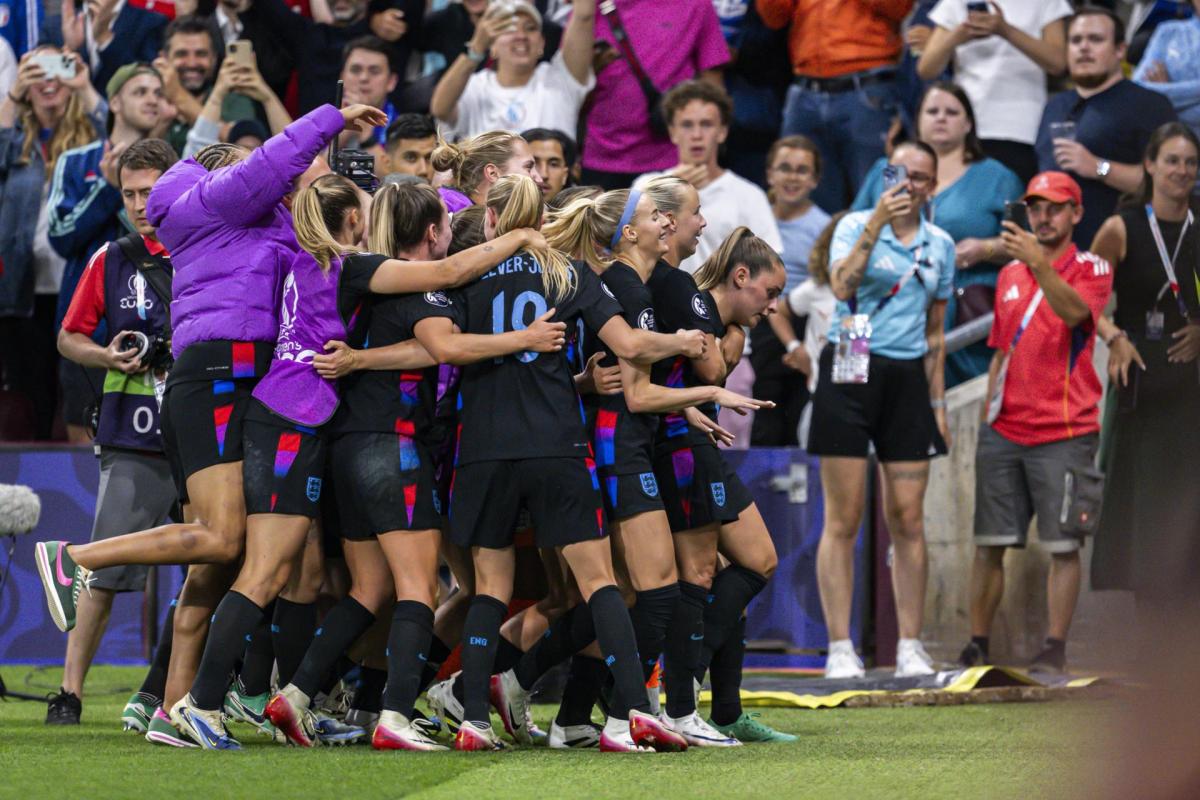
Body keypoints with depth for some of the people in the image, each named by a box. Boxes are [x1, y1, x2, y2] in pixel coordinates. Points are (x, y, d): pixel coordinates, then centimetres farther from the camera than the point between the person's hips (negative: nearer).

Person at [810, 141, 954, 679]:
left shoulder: (940, 246, 13)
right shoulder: (855, 226, 0)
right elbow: (842, 285, -20)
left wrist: (937, 401, 16)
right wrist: (877, 222, -24)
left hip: (908, 378, 4)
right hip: (851, 372, -4)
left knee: (908, 522, 2)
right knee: (843, 520, -4)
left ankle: (910, 648, 7)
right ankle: (839, 649, -2)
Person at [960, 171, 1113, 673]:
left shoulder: (1091, 269, 1)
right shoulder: (1011, 273, 17)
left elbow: (1074, 311, -22)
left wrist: (1039, 263, -35)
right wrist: (986, 418, 16)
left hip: (1065, 431, -5)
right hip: (1004, 432, 5)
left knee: (1063, 546, -4)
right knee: (988, 543, 2)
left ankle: (1055, 647, -1)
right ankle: (977, 645, 5)